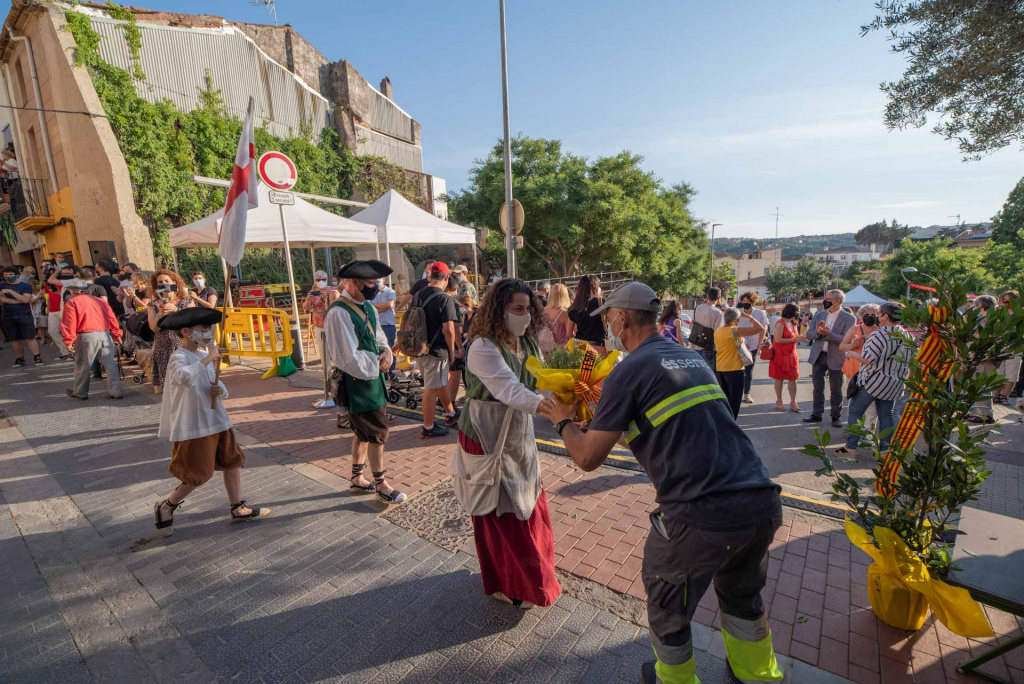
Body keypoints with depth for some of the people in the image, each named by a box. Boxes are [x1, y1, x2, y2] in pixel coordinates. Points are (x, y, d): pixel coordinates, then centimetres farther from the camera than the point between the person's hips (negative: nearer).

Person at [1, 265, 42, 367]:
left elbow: (25, 299, -10)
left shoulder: (25, 286, 3)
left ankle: (37, 357, -5)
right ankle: (20, 359, 11)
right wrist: (18, 301, -11)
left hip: (25, 316, -3)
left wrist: (10, 291, -15)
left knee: (30, 338, -7)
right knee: (15, 340, 5)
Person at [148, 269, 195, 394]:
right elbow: (154, 328, -3)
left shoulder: (187, 301, 5)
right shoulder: (153, 305, 9)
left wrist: (175, 310, -18)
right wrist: (160, 314, -19)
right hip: (163, 350, 2)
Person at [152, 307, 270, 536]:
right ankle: (165, 507, 27)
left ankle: (238, 509, 26)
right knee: (200, 474, 1)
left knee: (232, 461, 13)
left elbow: (219, 385, 14)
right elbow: (184, 376, -41)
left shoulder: (205, 356, 10)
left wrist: (220, 391, -8)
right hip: (194, 425, -8)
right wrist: (207, 359, -31)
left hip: (216, 420, 8)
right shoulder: (179, 358, -16)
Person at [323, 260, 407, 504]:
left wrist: (386, 351, -5)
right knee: (378, 433, 2)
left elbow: (379, 337, 16)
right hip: (357, 383, -9)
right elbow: (350, 359, -25)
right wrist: (377, 363, -14)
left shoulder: (367, 307, 7)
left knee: (363, 432, 21)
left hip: (373, 377, 9)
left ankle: (357, 478, 39)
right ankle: (381, 486, 21)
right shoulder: (339, 314, -22)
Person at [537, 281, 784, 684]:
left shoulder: (629, 371, -8)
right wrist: (601, 408, 33)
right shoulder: (693, 358, 15)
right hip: (763, 501, 8)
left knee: (667, 604, 21)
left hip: (703, 515, -7)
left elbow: (588, 458, -5)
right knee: (741, 592, 33)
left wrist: (563, 421, 14)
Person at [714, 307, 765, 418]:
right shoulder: (735, 331, -17)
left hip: (720, 368, 7)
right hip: (734, 369, -7)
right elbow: (760, 328, -18)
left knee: (725, 398, 18)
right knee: (735, 400, 3)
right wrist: (748, 316, -6)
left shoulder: (717, 331, 6)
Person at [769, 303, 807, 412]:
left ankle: (793, 403, 7)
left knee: (793, 378, 3)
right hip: (780, 355, -7)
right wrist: (795, 339, -19)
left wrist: (800, 338, -1)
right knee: (779, 379, 4)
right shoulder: (780, 323, -13)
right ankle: (779, 401, 15)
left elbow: (793, 338, 19)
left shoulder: (793, 324, 11)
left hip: (791, 355, 7)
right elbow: (778, 339, -22)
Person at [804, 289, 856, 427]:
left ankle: (836, 417, 20)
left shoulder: (849, 318, -7)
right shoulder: (819, 315, 5)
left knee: (836, 390, 8)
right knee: (818, 388, 12)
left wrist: (828, 334, -28)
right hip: (818, 356, 4)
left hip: (835, 358, -4)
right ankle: (816, 414, 23)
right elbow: (809, 335, 3)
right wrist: (817, 331, -19)